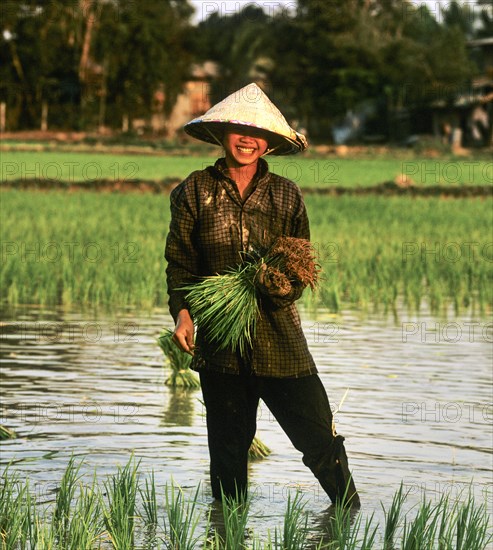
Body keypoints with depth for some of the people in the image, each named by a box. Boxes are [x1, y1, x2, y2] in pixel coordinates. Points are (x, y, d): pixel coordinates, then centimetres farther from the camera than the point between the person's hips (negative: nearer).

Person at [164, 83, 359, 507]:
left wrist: (287, 287, -16)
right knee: (228, 444, 9)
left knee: (319, 436, -4)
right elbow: (180, 261, 4)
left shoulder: (286, 195, 5)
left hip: (279, 336, 0)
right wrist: (182, 312, -12)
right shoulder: (195, 192, 4)